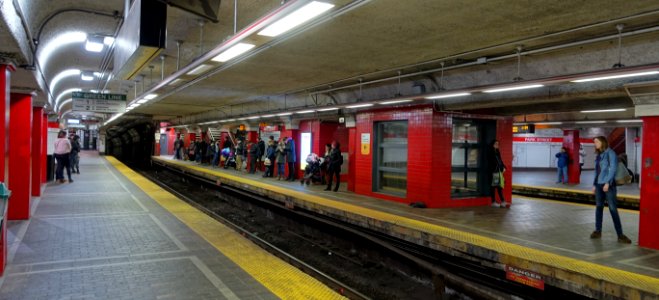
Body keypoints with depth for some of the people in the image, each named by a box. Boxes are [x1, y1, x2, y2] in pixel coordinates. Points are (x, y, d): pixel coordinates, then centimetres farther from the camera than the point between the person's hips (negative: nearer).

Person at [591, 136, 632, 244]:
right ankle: (598, 231, 18)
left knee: (613, 209, -8)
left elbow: (613, 169, -11)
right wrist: (594, 184, 14)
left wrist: (608, 183, -18)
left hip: (608, 185, -7)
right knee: (598, 207, 10)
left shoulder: (610, 153, -4)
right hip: (599, 185, 7)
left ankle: (620, 235, -6)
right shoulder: (598, 155, 15)